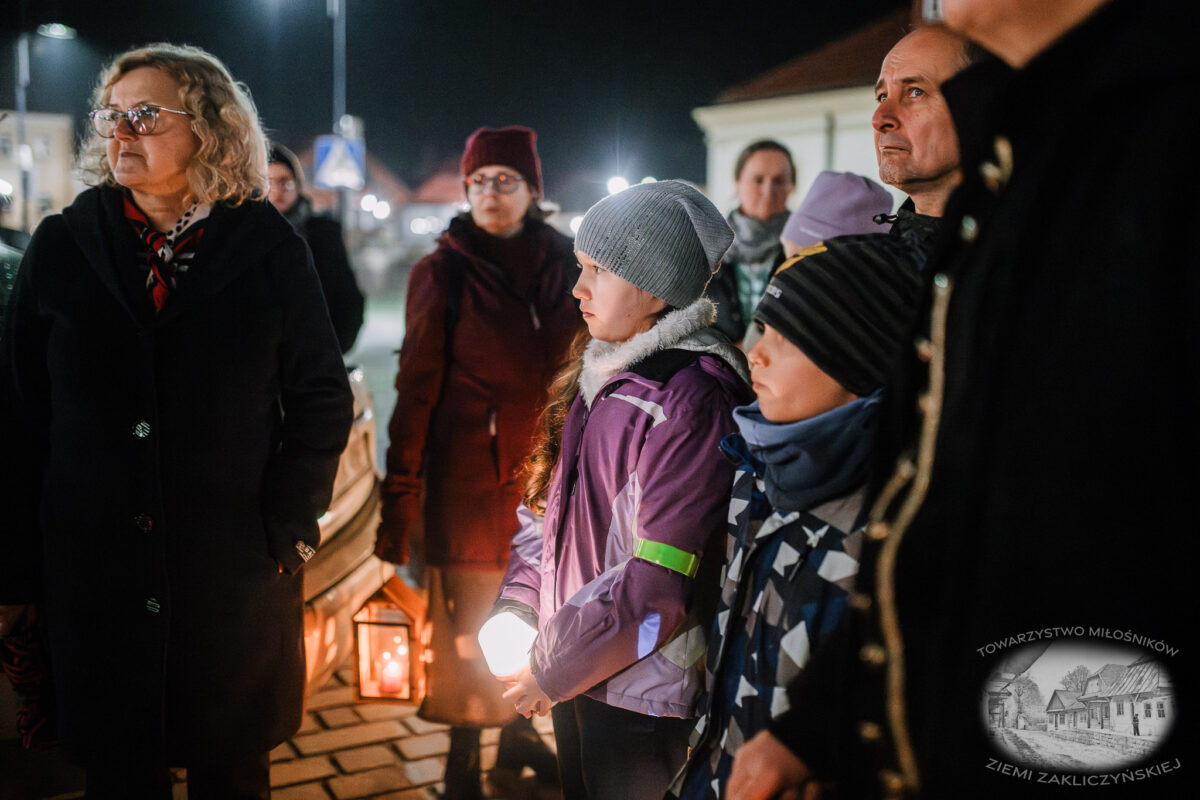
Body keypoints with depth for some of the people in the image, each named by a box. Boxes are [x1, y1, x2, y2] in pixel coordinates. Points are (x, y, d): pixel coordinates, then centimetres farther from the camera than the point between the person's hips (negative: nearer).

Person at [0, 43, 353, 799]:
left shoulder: (270, 250, -3)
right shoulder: (63, 247, 1)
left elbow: (323, 399, 1)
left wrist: (286, 529, -6)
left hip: (238, 580, -1)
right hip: (94, 575, 1)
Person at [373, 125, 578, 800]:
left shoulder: (564, 265, 5)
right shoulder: (443, 272, -3)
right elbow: (417, 386, -6)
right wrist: (401, 494, -10)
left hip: (545, 467, 3)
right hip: (468, 473, -3)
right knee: (469, 615, 2)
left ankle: (519, 728, 29)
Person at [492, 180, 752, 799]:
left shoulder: (693, 397, -22)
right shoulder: (599, 373, 5)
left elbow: (660, 582, -23)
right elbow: (547, 505, 12)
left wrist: (553, 668, -15)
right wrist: (516, 612, 1)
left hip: (643, 696, -7)